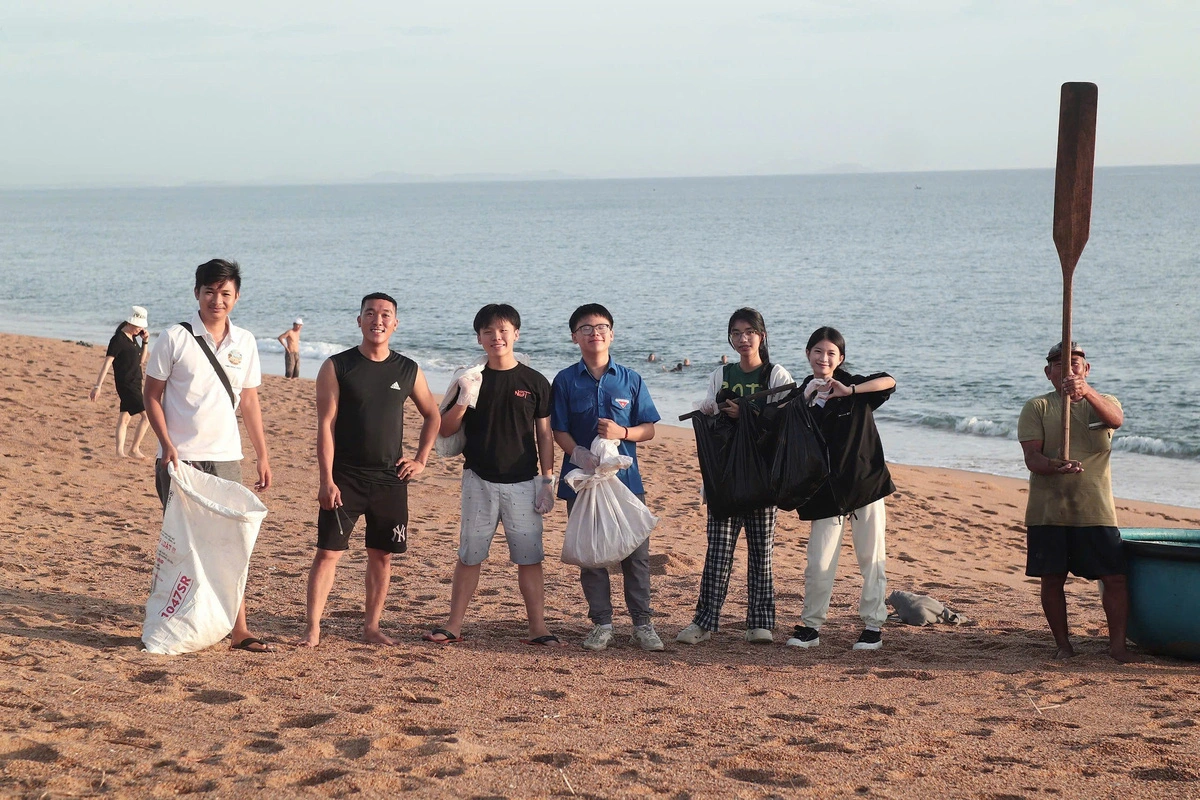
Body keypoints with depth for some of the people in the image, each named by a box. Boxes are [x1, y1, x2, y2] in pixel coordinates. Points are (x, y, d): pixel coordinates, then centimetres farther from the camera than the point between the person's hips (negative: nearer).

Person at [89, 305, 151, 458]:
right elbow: (107, 362, -19)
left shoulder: (133, 338, 10)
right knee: (146, 415, -12)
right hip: (126, 384, -9)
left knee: (125, 417, 11)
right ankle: (134, 449, -4)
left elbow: (141, 360, 17)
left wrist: (145, 341, 4)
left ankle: (119, 451, 15)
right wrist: (98, 386, -23)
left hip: (135, 383, 9)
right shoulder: (118, 339, -16)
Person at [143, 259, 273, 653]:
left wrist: (263, 455, 12)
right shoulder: (175, 338, -4)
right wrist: (167, 445, -12)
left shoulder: (245, 342, 8)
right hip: (180, 457, -3)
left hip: (226, 457, 4)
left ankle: (239, 629, 4)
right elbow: (151, 395, -1)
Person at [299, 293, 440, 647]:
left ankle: (371, 626, 18)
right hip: (344, 478, -3)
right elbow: (325, 426, -7)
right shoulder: (337, 367, -3)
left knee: (382, 554, 7)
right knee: (328, 552, -5)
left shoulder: (408, 370, 5)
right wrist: (327, 480, -13)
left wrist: (421, 460, 9)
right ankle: (312, 629, -3)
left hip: (390, 479, 3)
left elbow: (432, 416, 20)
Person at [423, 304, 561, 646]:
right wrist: (464, 401, -16)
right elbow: (445, 430, 2)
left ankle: (538, 628, 7)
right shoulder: (471, 381, 3)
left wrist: (548, 481, 1)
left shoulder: (534, 382, 2)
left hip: (523, 483, -1)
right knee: (469, 555, 7)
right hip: (479, 481, 1)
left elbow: (544, 435, 5)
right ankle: (454, 626, 14)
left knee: (529, 557, 1)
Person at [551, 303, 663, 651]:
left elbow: (649, 429, 6)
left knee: (636, 552, -1)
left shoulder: (631, 380, 5)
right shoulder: (566, 381, 3)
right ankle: (602, 624, 14)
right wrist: (578, 453, -18)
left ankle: (642, 623, 7)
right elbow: (559, 430, 1)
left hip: (625, 477, 0)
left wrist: (622, 432, -13)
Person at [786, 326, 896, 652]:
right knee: (818, 563, -2)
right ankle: (811, 627, 10)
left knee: (871, 559, 3)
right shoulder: (802, 397, 5)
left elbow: (889, 381, -17)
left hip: (865, 483, -1)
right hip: (827, 490, 1)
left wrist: (850, 390, -25)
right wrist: (806, 402, -14)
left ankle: (873, 626, 12)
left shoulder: (854, 385, 0)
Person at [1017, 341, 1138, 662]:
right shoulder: (1037, 408, 4)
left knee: (1115, 577, -2)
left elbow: (1116, 419, -20)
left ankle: (1118, 644, 9)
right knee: (1052, 579, 3)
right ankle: (1062, 644, 17)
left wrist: (1085, 390, -38)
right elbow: (1031, 457, -7)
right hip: (1047, 511, 0)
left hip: (1096, 511, 1)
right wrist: (1056, 466, -30)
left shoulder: (1102, 403, 7)